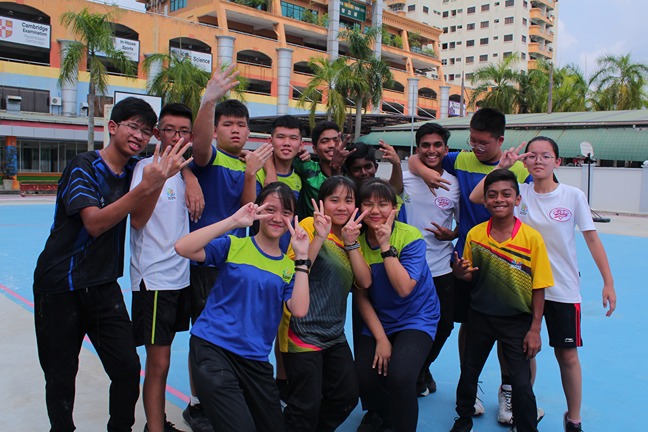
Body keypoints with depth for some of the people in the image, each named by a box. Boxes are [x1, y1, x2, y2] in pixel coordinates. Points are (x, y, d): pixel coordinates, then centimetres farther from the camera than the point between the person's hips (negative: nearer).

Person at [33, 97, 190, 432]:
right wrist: (145, 188, -36)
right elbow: (95, 223, -25)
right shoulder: (84, 166, -14)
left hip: (103, 285, 5)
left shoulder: (135, 169, 3)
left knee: (128, 369, -3)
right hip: (59, 286, -4)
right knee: (61, 378, 8)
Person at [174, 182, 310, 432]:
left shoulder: (289, 266, 6)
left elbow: (299, 310, -10)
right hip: (212, 348, -5)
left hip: (255, 360, 5)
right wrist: (234, 221, -22)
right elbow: (182, 248, -18)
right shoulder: (234, 245, -2)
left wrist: (301, 257, -11)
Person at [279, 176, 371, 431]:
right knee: (307, 406, -2)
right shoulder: (309, 225, -10)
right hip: (303, 332, -7)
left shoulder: (352, 236, 10)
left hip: (334, 334, 7)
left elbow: (365, 282, -3)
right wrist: (319, 236, -28)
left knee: (348, 395, 13)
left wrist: (351, 243, -13)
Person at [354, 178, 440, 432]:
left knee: (399, 376, -25)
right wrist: (380, 338, -7)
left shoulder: (411, 237, -15)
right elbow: (361, 296, -2)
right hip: (377, 322, 4)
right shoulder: (356, 241, -7)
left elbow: (404, 288, -26)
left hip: (416, 319, -3)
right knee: (363, 379, -10)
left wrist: (386, 245, -27)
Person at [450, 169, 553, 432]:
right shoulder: (474, 234, -7)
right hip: (480, 317, 3)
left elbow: (538, 287, -9)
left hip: (517, 321, -2)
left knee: (522, 383, 1)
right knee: (468, 373, 17)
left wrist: (535, 329, -8)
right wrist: (460, 272, -18)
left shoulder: (532, 238, -13)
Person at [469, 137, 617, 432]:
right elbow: (475, 197, -10)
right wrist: (501, 167, -14)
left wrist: (608, 282, -6)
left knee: (567, 355, 6)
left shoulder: (574, 196, -7)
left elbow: (592, 239, -3)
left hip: (563, 289, -1)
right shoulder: (520, 193, -3)